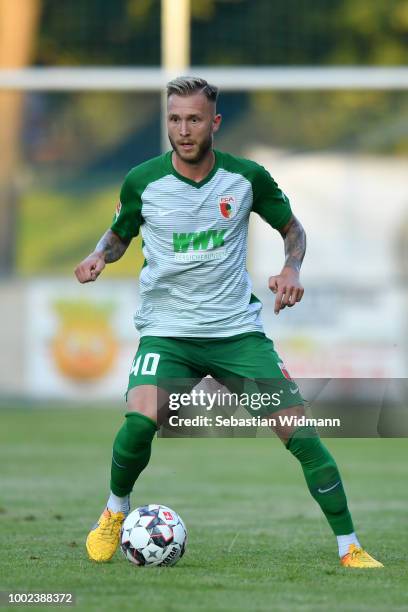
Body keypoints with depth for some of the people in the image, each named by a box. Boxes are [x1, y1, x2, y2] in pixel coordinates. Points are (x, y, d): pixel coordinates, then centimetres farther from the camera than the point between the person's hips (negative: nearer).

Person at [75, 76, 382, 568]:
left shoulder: (247, 177, -4)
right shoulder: (142, 182, -5)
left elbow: (291, 227, 13)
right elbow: (119, 235, 14)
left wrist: (291, 269, -6)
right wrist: (99, 256, -8)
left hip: (238, 329, 1)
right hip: (166, 330, -1)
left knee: (300, 434, -9)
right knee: (140, 421, -28)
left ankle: (350, 549, 2)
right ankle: (115, 513, 1)